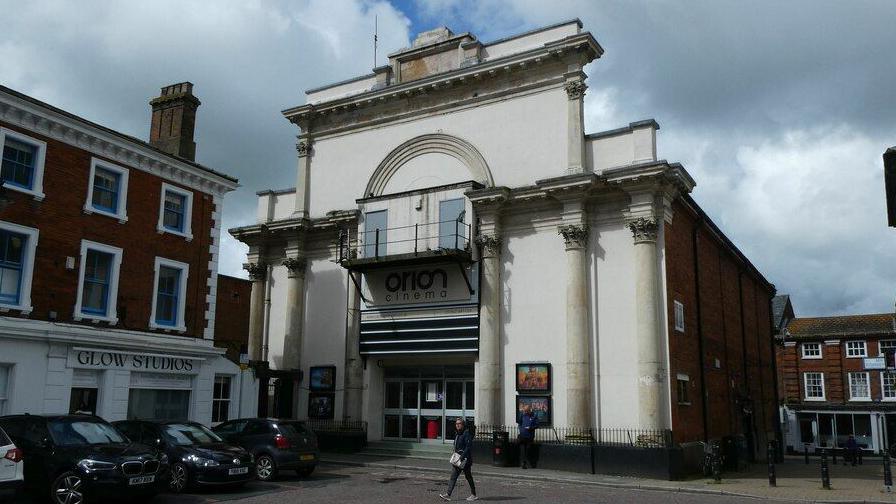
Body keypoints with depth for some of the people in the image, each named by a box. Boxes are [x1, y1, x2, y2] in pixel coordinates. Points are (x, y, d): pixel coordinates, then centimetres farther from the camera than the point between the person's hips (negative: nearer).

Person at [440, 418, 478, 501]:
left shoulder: (467, 434, -13)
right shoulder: (457, 435, 15)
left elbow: (469, 446, -20)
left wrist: (463, 456, -25)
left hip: (465, 459, -8)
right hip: (457, 459, 8)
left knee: (468, 477, 3)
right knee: (453, 476, 0)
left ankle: (473, 495, 16)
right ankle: (448, 494, -5)